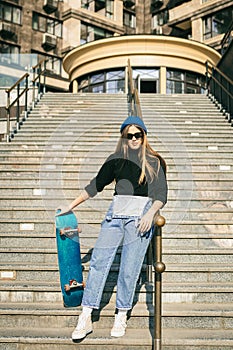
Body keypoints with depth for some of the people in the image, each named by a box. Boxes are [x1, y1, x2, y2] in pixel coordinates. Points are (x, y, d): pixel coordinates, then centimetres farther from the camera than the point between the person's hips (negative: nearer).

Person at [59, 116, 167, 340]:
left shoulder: (153, 162, 5)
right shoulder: (115, 160, 13)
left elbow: (161, 194, -1)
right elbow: (96, 184, 19)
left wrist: (150, 213, -19)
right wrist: (72, 206, 18)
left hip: (140, 215, -3)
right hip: (115, 213, 3)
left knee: (129, 269, -4)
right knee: (98, 262, -4)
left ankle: (121, 317, 12)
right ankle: (85, 319, 2)